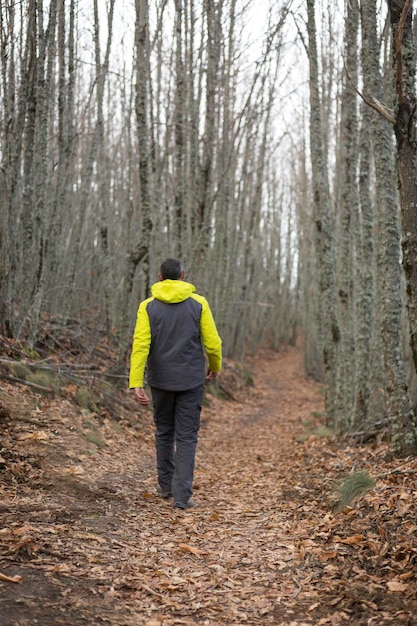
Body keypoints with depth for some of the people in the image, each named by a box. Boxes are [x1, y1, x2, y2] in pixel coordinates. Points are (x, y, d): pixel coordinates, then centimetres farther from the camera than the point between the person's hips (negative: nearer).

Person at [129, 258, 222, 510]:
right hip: (191, 380, -1)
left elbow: (141, 345, -12)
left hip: (161, 380, 2)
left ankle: (166, 485, 28)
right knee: (187, 437, 2)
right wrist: (215, 366, 16)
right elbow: (213, 343, -3)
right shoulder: (199, 304, -4)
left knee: (164, 432, 18)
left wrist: (136, 382, -14)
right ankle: (182, 494, -4)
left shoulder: (148, 306, -3)